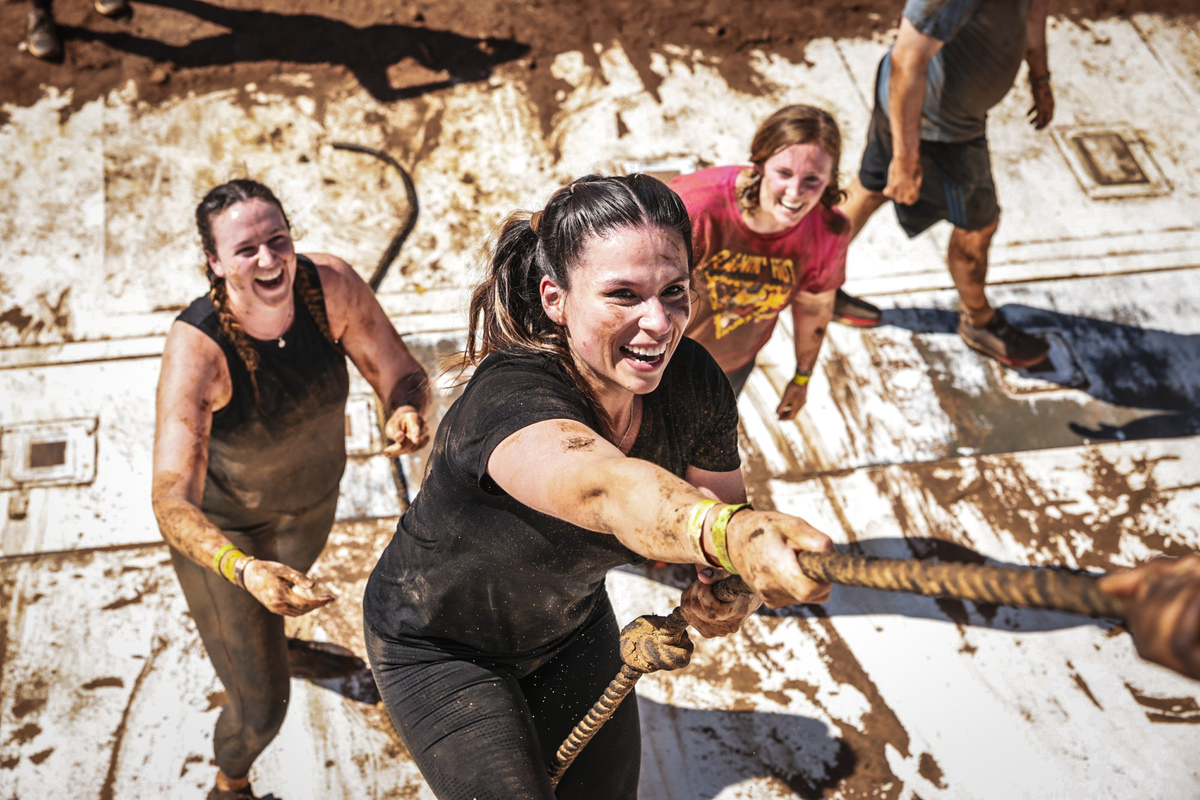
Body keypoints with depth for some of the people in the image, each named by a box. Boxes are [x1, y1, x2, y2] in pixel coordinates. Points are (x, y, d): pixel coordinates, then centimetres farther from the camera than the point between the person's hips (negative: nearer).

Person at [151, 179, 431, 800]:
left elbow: (404, 377, -18)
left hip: (311, 495, 5)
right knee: (262, 707, -1)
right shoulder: (197, 347, -38)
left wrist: (407, 413, -43)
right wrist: (243, 570, -60)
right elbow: (171, 504, -41)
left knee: (289, 580, 38)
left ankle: (257, 634, 78)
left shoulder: (331, 285, -28)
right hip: (220, 523, -4)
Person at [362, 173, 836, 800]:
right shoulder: (508, 401, -41)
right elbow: (607, 490, -62)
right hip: (440, 648, -5)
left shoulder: (692, 381, -22)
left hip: (572, 623, 5)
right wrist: (730, 535, -82)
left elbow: (719, 500, -6)